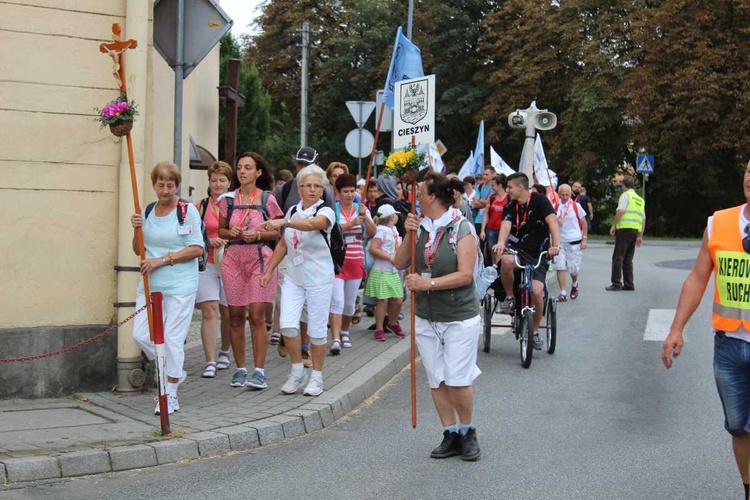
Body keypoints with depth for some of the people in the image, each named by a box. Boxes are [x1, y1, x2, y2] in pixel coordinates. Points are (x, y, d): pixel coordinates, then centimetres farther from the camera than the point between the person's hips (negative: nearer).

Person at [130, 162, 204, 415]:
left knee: (172, 338, -3)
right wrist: (137, 230, -3)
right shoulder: (148, 212, 11)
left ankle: (170, 396, 9)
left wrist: (163, 260, -14)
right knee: (140, 334, 2)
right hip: (149, 284, 6)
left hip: (179, 286, -6)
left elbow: (197, 249, -10)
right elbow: (139, 251, 16)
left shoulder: (187, 210, -5)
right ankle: (174, 372, 26)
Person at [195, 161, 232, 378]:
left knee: (228, 313, 8)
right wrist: (209, 241, -9)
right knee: (209, 312, -9)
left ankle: (224, 352, 32)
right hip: (206, 264, 0)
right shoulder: (200, 206, 6)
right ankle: (210, 362, -9)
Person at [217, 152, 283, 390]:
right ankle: (240, 369, 14)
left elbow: (278, 231, 5)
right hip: (233, 258, 3)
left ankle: (259, 371, -4)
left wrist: (259, 234, -12)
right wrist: (229, 232, -6)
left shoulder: (267, 199, 1)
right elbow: (220, 230, 16)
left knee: (257, 315, -8)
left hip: (260, 258, -3)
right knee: (235, 316, 4)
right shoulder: (227, 199, 8)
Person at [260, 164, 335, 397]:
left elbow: (312, 223, -34)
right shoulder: (293, 211, 8)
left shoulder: (326, 212, -10)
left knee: (317, 329, 1)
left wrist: (283, 222, -48)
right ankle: (297, 371, 13)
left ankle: (316, 377, 16)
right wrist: (269, 270, 11)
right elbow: (283, 244, 16)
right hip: (294, 277, 4)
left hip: (319, 279, -4)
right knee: (287, 325, -7)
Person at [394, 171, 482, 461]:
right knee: (436, 381, 8)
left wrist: (428, 283, -24)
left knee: (458, 380, -6)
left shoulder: (462, 229, -11)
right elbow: (400, 264, 2)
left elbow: (465, 275, -18)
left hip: (459, 318, -6)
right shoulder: (419, 227, 6)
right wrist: (409, 236, -12)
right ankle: (451, 435, 20)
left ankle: (468, 432, 16)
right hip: (426, 318, 6)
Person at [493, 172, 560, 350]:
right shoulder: (510, 206, 1)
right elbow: (506, 224, -17)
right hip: (516, 248, 2)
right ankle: (509, 297, -8)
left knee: (537, 291, -17)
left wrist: (556, 245, -38)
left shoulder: (539, 200, -9)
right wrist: (501, 243, -39)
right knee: (506, 261, -35)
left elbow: (552, 221, -21)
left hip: (538, 253, -2)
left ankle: (535, 331, 8)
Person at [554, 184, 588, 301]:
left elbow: (584, 223, 6)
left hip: (574, 242, -1)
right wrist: (556, 221, -14)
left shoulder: (576, 206, -1)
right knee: (560, 267, -7)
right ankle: (563, 293, -4)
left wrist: (584, 239, 0)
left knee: (573, 268, 3)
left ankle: (574, 285, 35)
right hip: (560, 241, 1)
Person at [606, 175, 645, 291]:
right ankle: (629, 284, 10)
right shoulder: (640, 199, 20)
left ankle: (616, 284, -9)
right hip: (636, 230, 7)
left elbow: (620, 211, -17)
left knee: (618, 257, -5)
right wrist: (640, 236, 19)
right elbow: (643, 219, 18)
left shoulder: (625, 195, -2)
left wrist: (613, 225, -10)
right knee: (628, 259, 12)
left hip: (625, 229, -7)